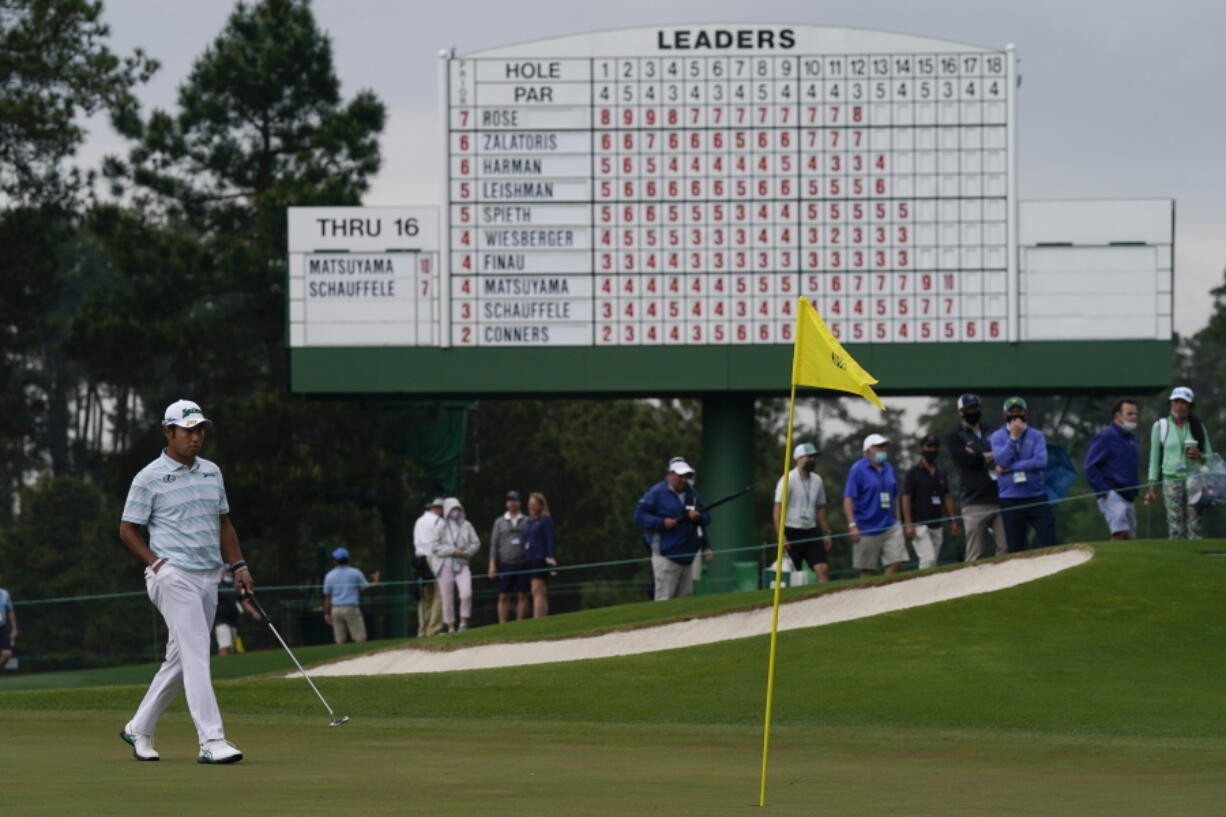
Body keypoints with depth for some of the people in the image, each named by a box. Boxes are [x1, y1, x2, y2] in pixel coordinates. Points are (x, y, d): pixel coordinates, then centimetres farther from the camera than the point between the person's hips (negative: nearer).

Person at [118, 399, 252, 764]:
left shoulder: (211, 472, 14)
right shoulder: (149, 478, -4)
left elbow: (223, 523, 21)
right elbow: (128, 529, 0)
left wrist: (239, 565, 11)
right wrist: (156, 563, -11)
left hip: (209, 576, 7)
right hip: (173, 576, -7)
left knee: (181, 659, 10)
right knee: (196, 654, -16)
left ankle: (140, 729, 24)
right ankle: (211, 740, -21)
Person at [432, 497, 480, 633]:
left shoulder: (466, 525, 9)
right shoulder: (441, 526, 2)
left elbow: (476, 543, 10)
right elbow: (435, 546, -4)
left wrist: (465, 552, -7)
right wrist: (452, 550, -13)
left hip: (462, 564, 1)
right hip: (445, 565, -1)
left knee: (466, 593, -18)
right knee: (448, 598, -1)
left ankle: (464, 622, -6)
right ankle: (450, 627, 6)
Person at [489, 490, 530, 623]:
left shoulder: (526, 521, 9)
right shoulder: (499, 522, 11)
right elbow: (494, 544, 8)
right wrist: (492, 565, -1)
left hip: (522, 564, 0)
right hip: (505, 564, 0)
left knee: (522, 596, -2)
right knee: (503, 597, -3)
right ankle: (502, 625, -1)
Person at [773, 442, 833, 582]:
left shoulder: (817, 480, 10)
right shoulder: (788, 480, -9)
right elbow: (777, 510, -12)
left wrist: (826, 533, 13)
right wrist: (781, 537, -20)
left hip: (811, 533, 5)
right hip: (792, 533, -5)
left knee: (823, 569, -9)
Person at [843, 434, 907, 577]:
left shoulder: (888, 468, 12)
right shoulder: (858, 469, -6)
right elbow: (848, 499, -11)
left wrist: (896, 520, 17)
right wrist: (852, 525, -18)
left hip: (890, 526, 5)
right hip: (867, 528, -5)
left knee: (896, 562, -7)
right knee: (867, 571, 2)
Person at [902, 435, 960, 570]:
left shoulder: (941, 473, 15)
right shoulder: (913, 473, -3)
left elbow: (947, 498, 18)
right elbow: (906, 499, -7)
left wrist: (953, 521, 10)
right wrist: (908, 524, -15)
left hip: (937, 526, 6)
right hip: (919, 525, -6)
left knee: (934, 562, 4)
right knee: (928, 559, -19)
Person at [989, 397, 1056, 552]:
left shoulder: (1036, 435, 5)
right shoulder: (997, 437, 4)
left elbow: (1041, 462, -10)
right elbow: (1002, 460, -12)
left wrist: (1010, 468, -11)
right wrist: (1013, 437, -15)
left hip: (1036, 497, 0)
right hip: (1010, 500, 0)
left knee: (1049, 542, -7)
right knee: (1016, 549, 2)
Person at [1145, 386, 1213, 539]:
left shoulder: (1197, 426, 8)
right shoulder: (1160, 426, 7)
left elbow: (1210, 456, 14)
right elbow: (1154, 458, 9)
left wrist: (1200, 456, -9)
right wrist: (1152, 487, 5)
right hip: (1171, 480, -1)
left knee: (1194, 527, -6)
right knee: (1176, 529, -7)